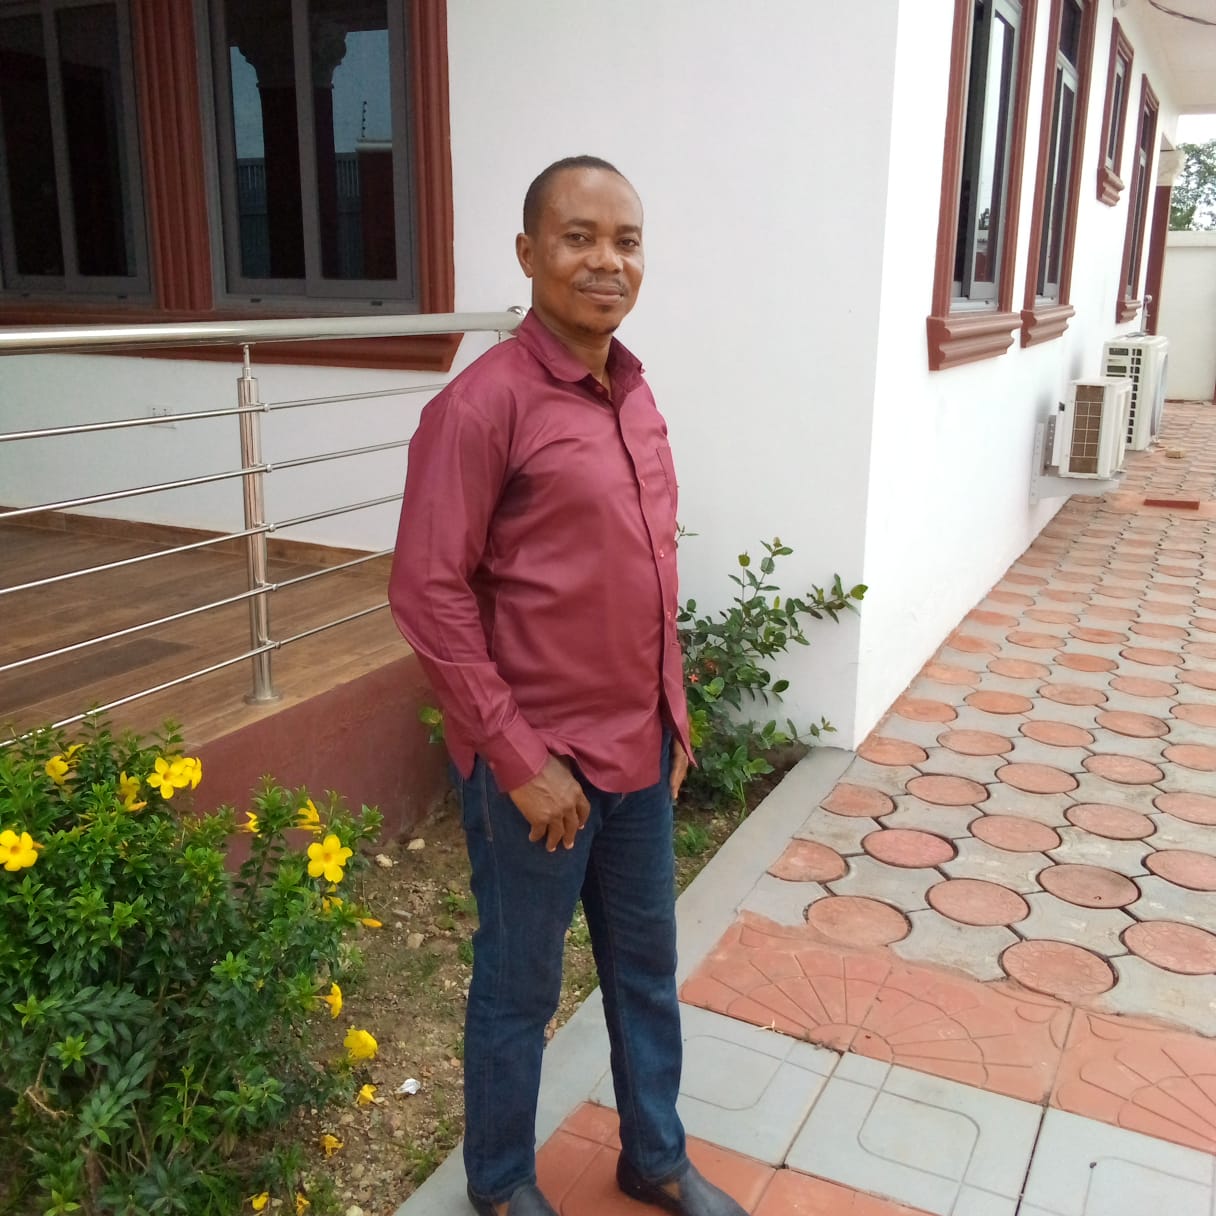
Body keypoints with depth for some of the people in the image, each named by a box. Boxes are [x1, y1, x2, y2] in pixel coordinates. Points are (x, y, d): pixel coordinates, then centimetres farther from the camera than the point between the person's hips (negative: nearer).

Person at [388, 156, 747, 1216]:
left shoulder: (634, 395, 5)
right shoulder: (485, 402, -17)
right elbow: (428, 592, -18)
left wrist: (674, 717, 11)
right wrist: (519, 759, -17)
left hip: (641, 750, 7)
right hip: (539, 766, -7)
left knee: (646, 967, 22)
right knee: (521, 989, 13)